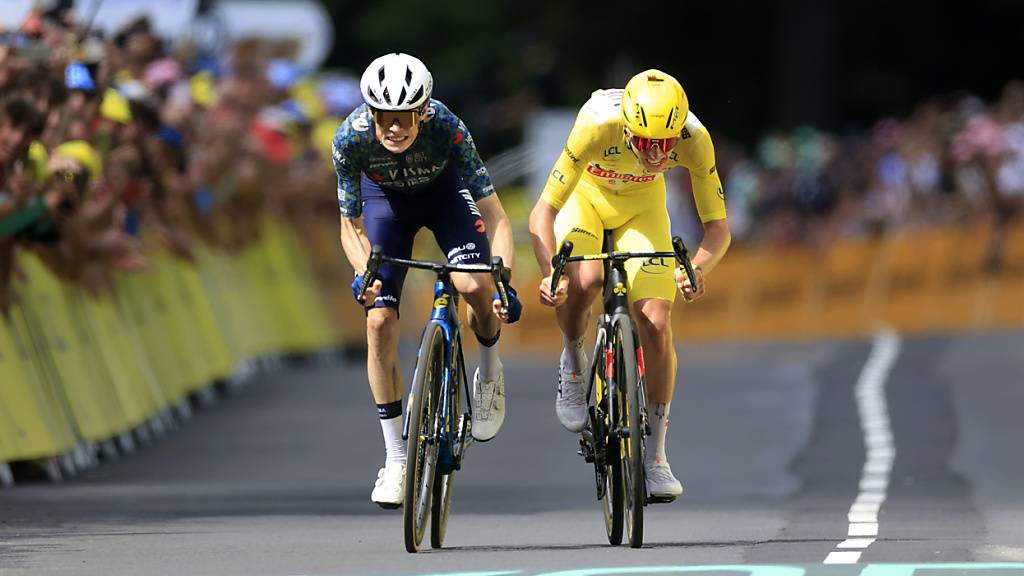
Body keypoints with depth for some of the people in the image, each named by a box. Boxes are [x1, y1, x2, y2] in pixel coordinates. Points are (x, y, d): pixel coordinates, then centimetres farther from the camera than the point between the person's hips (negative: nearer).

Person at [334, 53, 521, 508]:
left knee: (475, 286, -29)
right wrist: (363, 272, -40)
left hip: (444, 191, -1)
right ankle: (396, 458, 1)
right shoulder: (351, 138, -32)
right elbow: (352, 227, -20)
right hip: (385, 198, 2)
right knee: (379, 322, -11)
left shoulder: (446, 128, -37)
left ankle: (489, 370, 5)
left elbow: (494, 214, -35)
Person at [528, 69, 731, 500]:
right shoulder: (598, 125, -39)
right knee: (581, 281, -32)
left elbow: (718, 228, -24)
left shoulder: (694, 139, -33)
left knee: (656, 322, -12)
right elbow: (542, 213, -36)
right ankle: (573, 363, 0)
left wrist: (697, 268, -46)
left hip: (642, 204, 2)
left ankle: (655, 456, 0)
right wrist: (549, 272, -53)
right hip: (586, 194, -2)